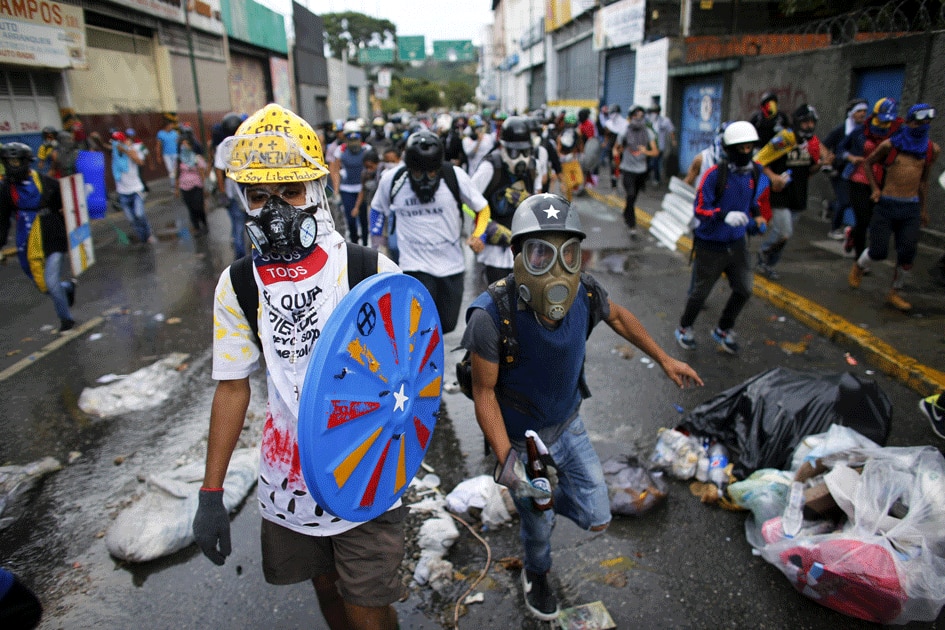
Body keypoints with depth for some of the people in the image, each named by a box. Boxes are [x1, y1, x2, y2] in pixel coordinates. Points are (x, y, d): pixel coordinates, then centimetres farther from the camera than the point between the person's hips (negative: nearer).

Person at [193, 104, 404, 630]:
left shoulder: (372, 272, -16)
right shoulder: (238, 284, -4)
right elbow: (233, 387, 3)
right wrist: (211, 494, 4)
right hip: (289, 476, 4)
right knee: (326, 587, 24)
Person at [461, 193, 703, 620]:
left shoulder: (584, 293, -20)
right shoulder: (491, 316, -34)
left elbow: (618, 316, 4)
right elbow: (484, 392, -22)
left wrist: (664, 360, 11)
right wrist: (505, 458, -31)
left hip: (568, 425, 4)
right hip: (520, 438, -4)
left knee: (596, 519, 11)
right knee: (539, 524, 17)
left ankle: (542, 492, 42)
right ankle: (535, 574, 53)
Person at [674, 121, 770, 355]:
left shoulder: (757, 174, 1)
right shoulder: (715, 174, -17)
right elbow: (700, 209, -18)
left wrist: (757, 221, 0)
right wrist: (724, 215, -32)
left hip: (737, 244, 6)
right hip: (710, 245, -5)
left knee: (744, 290, 9)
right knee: (700, 292, 7)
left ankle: (723, 331, 32)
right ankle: (684, 329, 32)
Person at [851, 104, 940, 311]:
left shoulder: (932, 150, 9)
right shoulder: (890, 145, -1)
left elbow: (923, 179, 19)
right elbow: (868, 163, 13)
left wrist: (923, 208, 22)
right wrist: (875, 189, 3)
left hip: (911, 208, 3)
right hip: (886, 205, -3)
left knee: (908, 253, -3)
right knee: (879, 251, -5)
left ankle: (895, 293, 12)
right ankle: (858, 267, 29)